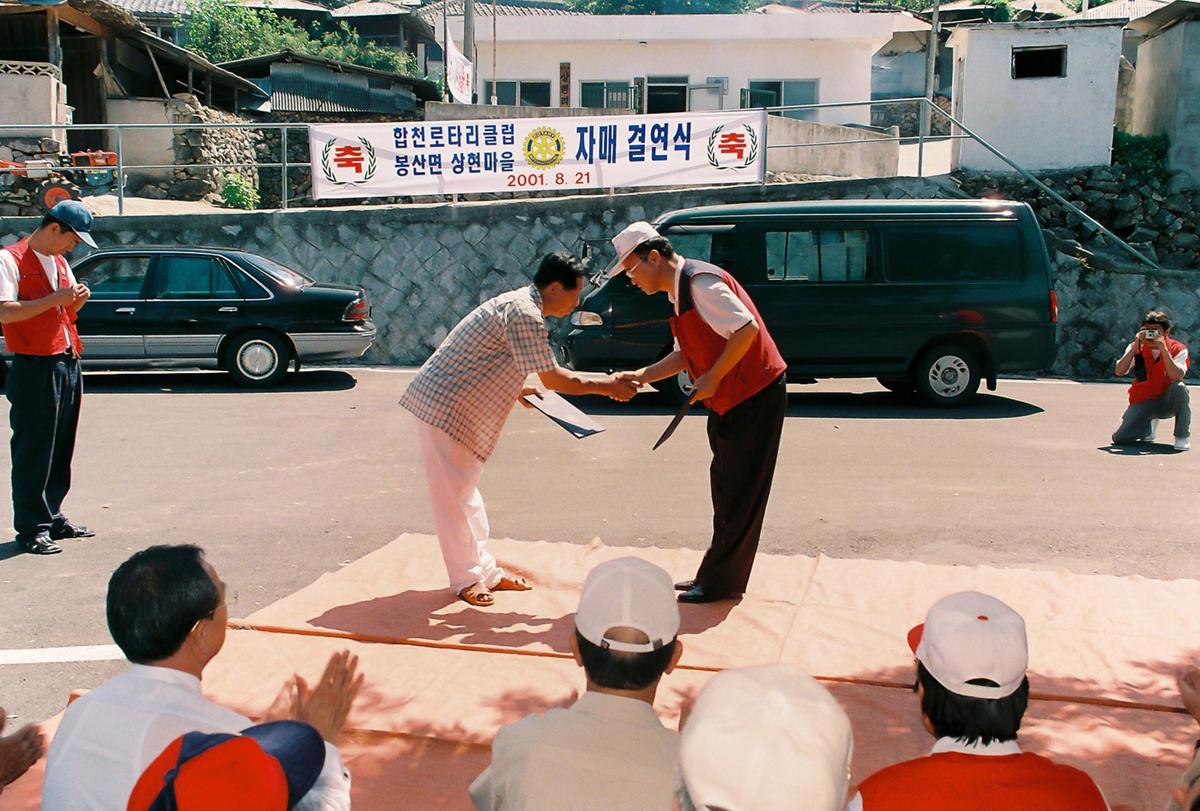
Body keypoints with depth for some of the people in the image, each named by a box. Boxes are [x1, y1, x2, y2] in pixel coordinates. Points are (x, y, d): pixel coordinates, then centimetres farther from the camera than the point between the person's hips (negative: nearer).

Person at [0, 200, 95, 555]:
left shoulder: (60, 262, 18)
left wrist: (77, 299, 3)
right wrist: (55, 299, -21)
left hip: (68, 365, 8)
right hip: (35, 368, -8)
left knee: (61, 450, 12)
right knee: (33, 452, -2)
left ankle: (53, 518, 22)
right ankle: (31, 529, 4)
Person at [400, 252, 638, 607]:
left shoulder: (519, 304, 11)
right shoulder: (524, 314, -21)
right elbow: (553, 379, -19)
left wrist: (515, 389, 20)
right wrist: (606, 386, -9)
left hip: (452, 404, 11)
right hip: (443, 407, -11)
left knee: (465, 491, 16)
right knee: (454, 496, 0)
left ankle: (486, 570, 25)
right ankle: (467, 578, 11)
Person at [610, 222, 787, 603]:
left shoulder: (700, 282, -19)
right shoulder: (679, 292, 12)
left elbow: (747, 329, -26)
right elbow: (685, 354, 17)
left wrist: (713, 378, -21)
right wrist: (640, 376, 6)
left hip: (755, 394, -10)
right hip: (729, 400, 10)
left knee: (739, 493, -1)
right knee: (726, 487, 16)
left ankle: (718, 583, 8)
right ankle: (718, 576, 26)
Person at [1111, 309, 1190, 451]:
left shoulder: (1178, 348, -10)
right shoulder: (1137, 347, -3)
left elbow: (1177, 377, -28)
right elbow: (1119, 372, -18)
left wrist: (1163, 348, -33)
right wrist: (1135, 347, -25)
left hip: (1167, 402, -2)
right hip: (1142, 402, 2)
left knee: (1179, 388, -36)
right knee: (1120, 439, -16)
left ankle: (1182, 436, -18)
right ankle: (1148, 424, 20)